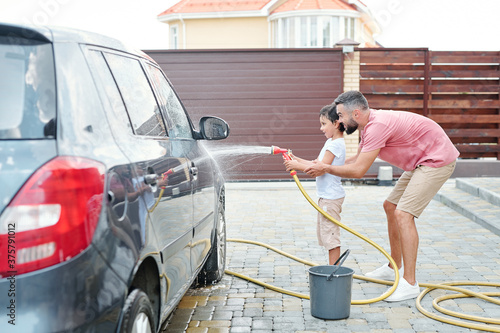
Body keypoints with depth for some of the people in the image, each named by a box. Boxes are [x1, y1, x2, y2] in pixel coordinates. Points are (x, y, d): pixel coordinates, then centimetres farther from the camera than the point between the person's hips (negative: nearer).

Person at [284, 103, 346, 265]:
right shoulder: (330, 142, 14)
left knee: (330, 234, -6)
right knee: (324, 232, 16)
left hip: (331, 197, -11)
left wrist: (297, 166, -16)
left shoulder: (335, 144, -17)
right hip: (326, 196, 11)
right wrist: (297, 160, 9)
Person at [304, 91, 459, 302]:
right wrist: (324, 167, 9)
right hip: (422, 161, 11)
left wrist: (326, 169, -14)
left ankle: (409, 284, -15)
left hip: (437, 159, -11)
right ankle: (394, 267, 28)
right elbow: (356, 160, 17)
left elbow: (358, 170, -26)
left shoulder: (378, 125, -27)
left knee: (403, 214, -18)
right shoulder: (369, 125, 5)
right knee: (391, 206, 16)